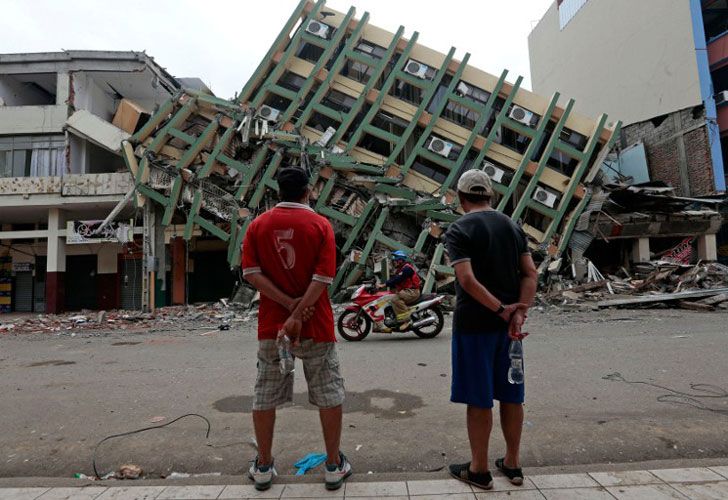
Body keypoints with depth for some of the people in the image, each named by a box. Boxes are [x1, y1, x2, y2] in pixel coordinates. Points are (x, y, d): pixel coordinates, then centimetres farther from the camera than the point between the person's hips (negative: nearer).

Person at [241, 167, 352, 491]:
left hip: (271, 325, 3)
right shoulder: (320, 224, -4)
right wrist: (298, 314, -14)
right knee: (329, 395, 10)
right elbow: (323, 278, -15)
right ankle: (334, 465, 19)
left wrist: (289, 303, -10)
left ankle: (263, 466, 26)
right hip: (315, 326, -2)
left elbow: (251, 273, -6)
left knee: (265, 396, 14)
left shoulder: (258, 225, 3)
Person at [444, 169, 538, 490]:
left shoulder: (459, 229, -9)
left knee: (478, 399, 5)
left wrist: (502, 310, -16)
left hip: (474, 322, -6)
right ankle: (512, 463, 30)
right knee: (510, 395, 16)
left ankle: (479, 469, 19)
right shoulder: (513, 227, 9)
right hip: (508, 323, 6)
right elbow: (531, 274, 1)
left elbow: (467, 280, -21)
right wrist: (518, 313, -7)